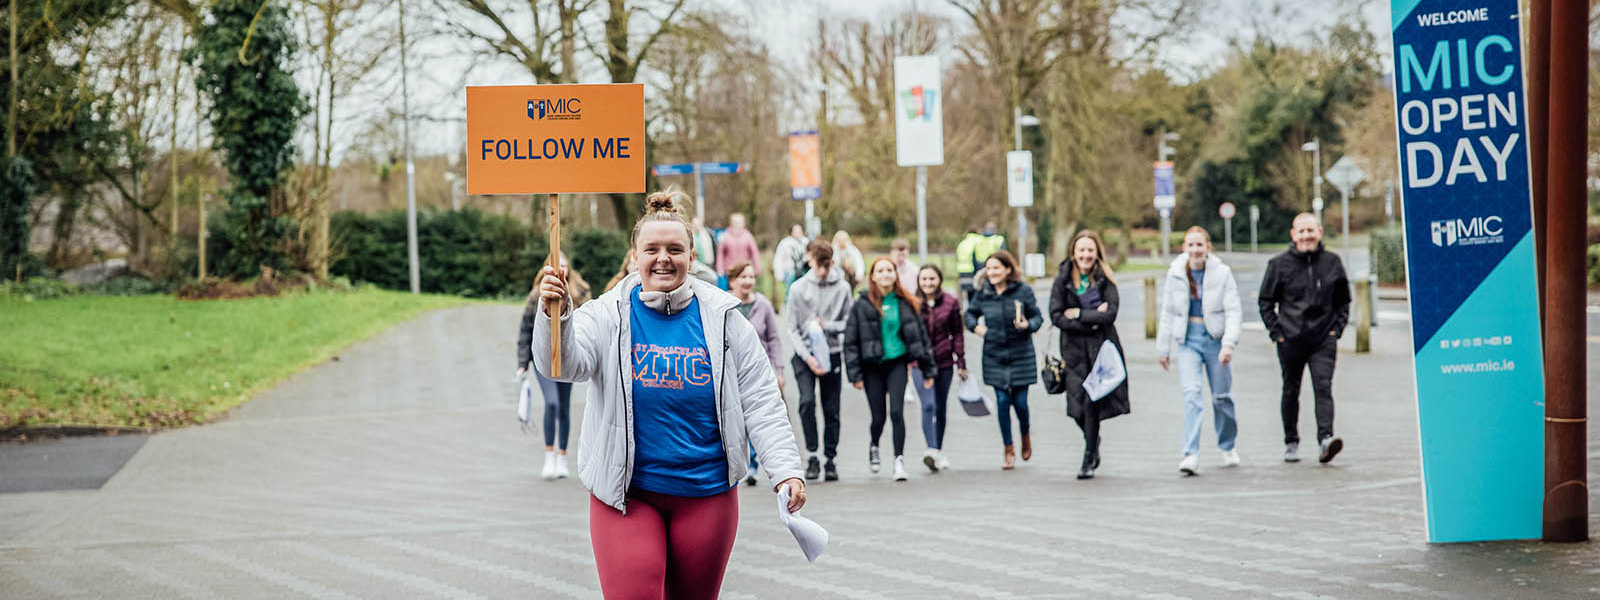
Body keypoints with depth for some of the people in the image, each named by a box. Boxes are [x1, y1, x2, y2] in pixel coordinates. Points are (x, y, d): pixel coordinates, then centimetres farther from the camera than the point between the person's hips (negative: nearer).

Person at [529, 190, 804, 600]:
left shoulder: (722, 318, 1)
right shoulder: (608, 315, -2)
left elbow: (761, 402, 3)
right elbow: (563, 363, -18)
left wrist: (785, 469, -5)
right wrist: (556, 314, -37)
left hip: (706, 493, 2)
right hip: (626, 495, -2)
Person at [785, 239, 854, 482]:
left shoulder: (842, 288, 1)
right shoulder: (798, 289, -1)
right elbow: (793, 329, -1)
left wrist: (826, 326, -13)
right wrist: (807, 357, -12)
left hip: (832, 353, 1)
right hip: (804, 355, -1)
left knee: (831, 409, 4)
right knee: (807, 400, -20)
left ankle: (830, 459, 15)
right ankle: (812, 456, -14)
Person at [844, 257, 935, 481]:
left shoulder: (905, 303, 2)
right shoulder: (862, 305, -3)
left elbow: (919, 335, 9)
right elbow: (851, 341, -1)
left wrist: (928, 369, 9)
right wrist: (855, 374, -6)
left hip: (897, 363, 0)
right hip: (872, 365, 0)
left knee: (896, 412, -13)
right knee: (878, 416, 5)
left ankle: (899, 461, -6)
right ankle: (874, 448, 36)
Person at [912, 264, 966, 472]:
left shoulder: (951, 302, 2)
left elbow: (957, 333, 7)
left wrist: (961, 363, 5)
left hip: (944, 361, 2)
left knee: (941, 407, 11)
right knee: (928, 405, -17)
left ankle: (938, 450, 25)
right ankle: (932, 450, -25)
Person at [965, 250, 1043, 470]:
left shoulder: (1023, 291, -7)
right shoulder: (983, 293, 0)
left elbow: (1038, 317, -1)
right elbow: (971, 313, 16)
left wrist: (1027, 325, -22)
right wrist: (975, 326, -4)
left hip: (1021, 355, -2)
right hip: (994, 356, 2)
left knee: (1020, 402, -1)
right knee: (1002, 402, -1)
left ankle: (1026, 436, 32)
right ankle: (1009, 450, 12)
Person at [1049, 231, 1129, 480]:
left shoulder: (1105, 279, 0)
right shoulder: (1063, 279, 2)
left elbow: (1111, 314, -9)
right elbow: (1056, 316, -5)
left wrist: (1078, 314, -10)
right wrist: (1091, 322, -12)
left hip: (1102, 347, -1)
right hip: (1074, 349, 1)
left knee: (1092, 403, -8)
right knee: (1078, 408, -2)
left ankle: (1088, 461, 3)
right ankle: (1093, 441, 31)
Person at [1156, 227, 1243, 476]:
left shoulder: (1222, 273, -5)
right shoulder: (1176, 273, 1)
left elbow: (1233, 311, -7)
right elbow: (1168, 313, 10)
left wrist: (1229, 344, -18)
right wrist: (1164, 349, 12)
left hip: (1215, 338, -1)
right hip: (1188, 340, 1)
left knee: (1221, 396, 9)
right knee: (1191, 393, -15)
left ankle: (1228, 447, 32)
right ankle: (1191, 455, -21)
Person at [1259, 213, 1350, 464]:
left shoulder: (1332, 262, 5)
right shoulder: (1280, 264, 0)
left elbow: (1343, 302, 15)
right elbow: (1265, 302, 6)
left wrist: (1336, 330, 4)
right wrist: (1276, 333, -2)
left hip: (1323, 340, 0)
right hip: (1290, 340, 0)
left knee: (1323, 387, -15)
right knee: (1291, 392, 9)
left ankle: (1325, 439, -24)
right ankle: (1291, 442, 21)